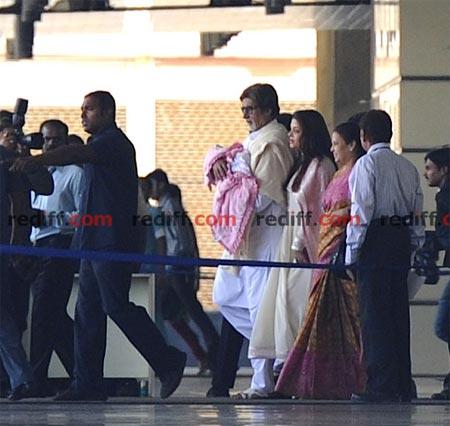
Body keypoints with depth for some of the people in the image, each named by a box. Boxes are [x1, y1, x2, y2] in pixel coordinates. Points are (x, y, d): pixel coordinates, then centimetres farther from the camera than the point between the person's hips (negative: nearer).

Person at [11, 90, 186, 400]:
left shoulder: (114, 142, -10)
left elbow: (77, 154, -28)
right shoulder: (102, 146, 23)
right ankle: (88, 384, 5)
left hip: (112, 241, -10)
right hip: (95, 242, 10)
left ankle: (168, 362, -4)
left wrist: (36, 161, -43)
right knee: (88, 311, 6)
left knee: (117, 306, -12)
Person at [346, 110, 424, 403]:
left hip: (376, 239, -6)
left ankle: (381, 386, -8)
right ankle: (403, 385, 11)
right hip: (402, 241, 6)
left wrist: (351, 253, -10)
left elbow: (362, 212, -12)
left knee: (375, 315, -5)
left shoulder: (367, 164, -6)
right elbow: (417, 211, 14)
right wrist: (415, 246, 20)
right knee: (399, 312, 10)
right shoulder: (408, 167, 14)